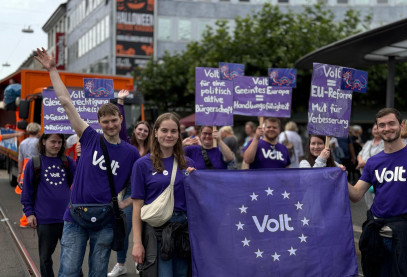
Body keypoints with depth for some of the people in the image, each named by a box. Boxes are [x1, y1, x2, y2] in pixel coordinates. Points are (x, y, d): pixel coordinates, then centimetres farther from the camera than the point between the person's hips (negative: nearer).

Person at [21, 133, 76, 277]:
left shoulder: (67, 161, 5)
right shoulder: (34, 163, -1)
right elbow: (27, 190, 2)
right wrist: (29, 212, -2)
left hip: (67, 216, 2)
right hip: (45, 219, -2)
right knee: (45, 256, 11)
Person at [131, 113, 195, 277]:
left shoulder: (187, 163, 9)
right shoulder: (143, 164, -1)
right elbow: (137, 206, -4)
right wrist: (137, 242, -8)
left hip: (184, 227, 4)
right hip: (156, 230, -4)